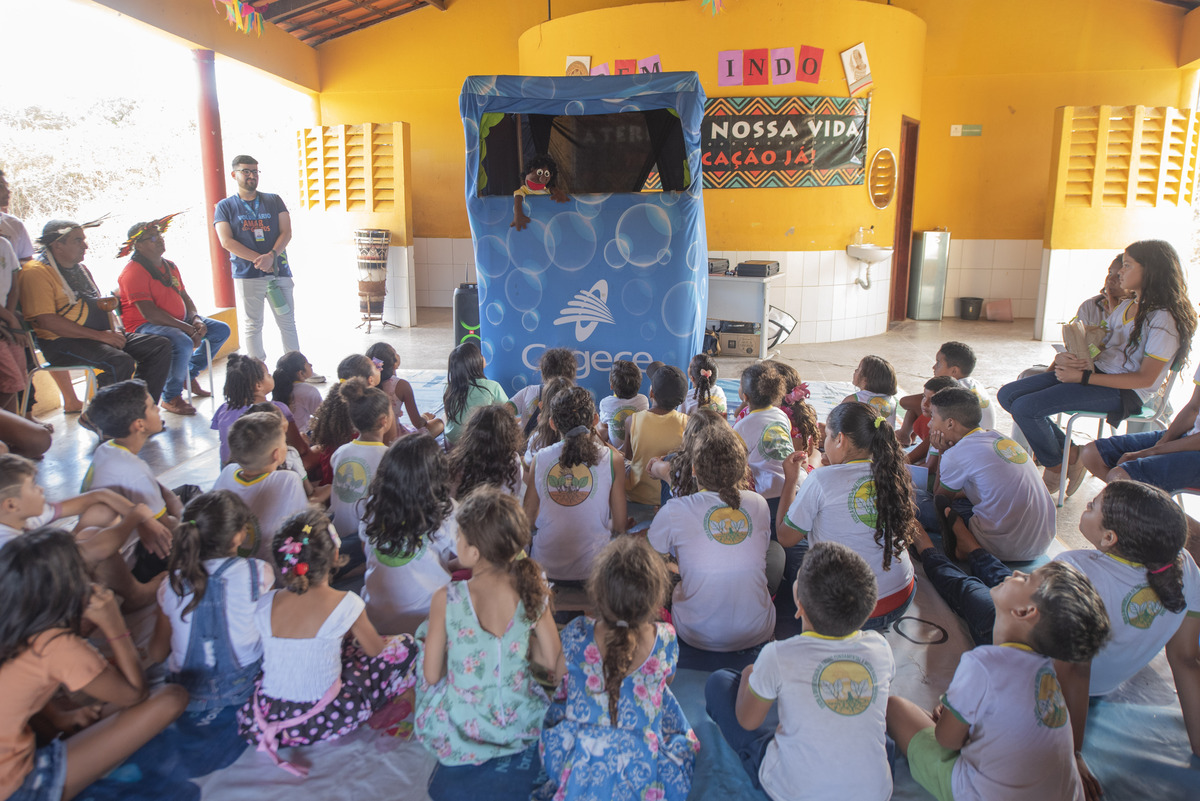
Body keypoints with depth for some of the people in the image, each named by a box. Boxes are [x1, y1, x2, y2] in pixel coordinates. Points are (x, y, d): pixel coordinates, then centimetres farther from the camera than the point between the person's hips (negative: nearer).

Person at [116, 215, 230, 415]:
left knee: (221, 330, 7)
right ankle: (171, 398, -17)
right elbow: (148, 312, -24)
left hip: (178, 321, 9)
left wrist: (196, 319, -6)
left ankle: (189, 375, 17)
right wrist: (187, 328, -26)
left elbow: (184, 296, 15)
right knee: (183, 343, -37)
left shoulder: (170, 266, 12)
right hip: (144, 326, -9)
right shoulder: (133, 272, -16)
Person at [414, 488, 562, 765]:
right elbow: (557, 666, -7)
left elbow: (431, 676, -11)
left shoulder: (446, 599, -22)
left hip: (462, 727, -2)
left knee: (425, 631, 19)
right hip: (522, 724, 2)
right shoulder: (531, 590, -15)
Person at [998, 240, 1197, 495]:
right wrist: (1066, 358, -6)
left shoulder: (1163, 320, -12)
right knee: (1008, 395, -6)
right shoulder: (1126, 306, 14)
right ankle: (1070, 452, 3)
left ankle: (1056, 468, 1)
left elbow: (1145, 379, -17)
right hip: (1096, 372, 9)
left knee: (1025, 407, -25)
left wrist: (1084, 377, -20)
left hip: (1123, 392, -9)